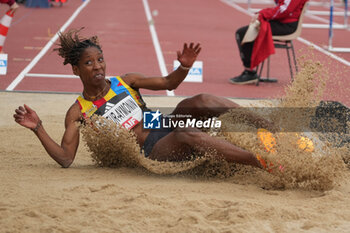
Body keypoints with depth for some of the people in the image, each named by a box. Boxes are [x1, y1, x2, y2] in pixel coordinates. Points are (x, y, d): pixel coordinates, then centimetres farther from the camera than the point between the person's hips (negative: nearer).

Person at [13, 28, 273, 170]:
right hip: (150, 152, -5)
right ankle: (260, 161, -51)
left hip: (165, 127, 5)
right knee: (187, 135, -38)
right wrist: (38, 128, -18)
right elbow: (66, 158, -7)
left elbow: (168, 82, 15)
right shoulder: (78, 112, 2)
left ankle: (271, 127, -31)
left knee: (201, 101, -25)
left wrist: (185, 66, -7)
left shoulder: (124, 82, 12)